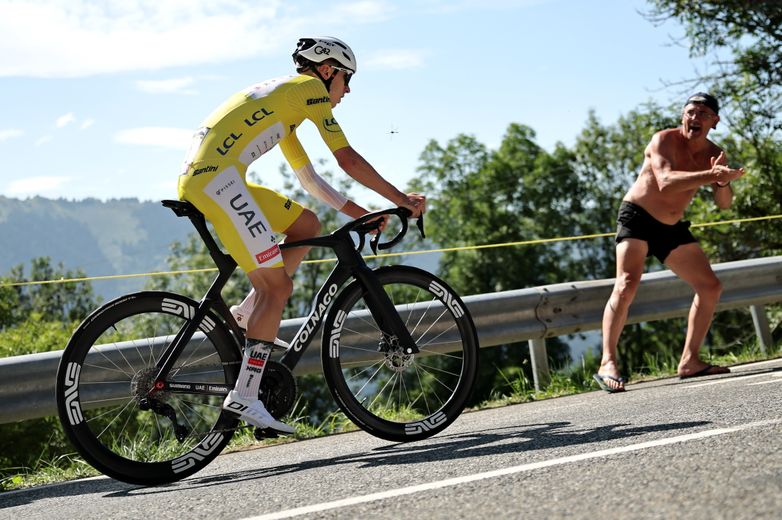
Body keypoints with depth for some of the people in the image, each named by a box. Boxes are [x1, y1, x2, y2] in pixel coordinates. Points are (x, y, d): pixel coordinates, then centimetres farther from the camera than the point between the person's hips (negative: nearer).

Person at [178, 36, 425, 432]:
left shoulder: (284, 97, 30)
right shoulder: (310, 88, 4)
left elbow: (308, 178, 31)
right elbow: (348, 160, 0)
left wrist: (359, 213, 27)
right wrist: (402, 200, 7)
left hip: (199, 180, 10)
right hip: (217, 178, -10)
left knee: (307, 225, 18)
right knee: (277, 285, -10)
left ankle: (251, 318, 11)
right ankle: (244, 396, -14)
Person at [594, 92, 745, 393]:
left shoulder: (714, 154, 2)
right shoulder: (664, 141, -18)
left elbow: (724, 204, -5)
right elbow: (665, 182, -36)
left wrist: (722, 181, -27)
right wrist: (711, 175, -45)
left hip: (671, 229, 7)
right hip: (637, 219, -7)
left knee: (710, 287, 4)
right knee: (627, 284, -25)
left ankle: (689, 361, 10)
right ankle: (607, 363, -28)